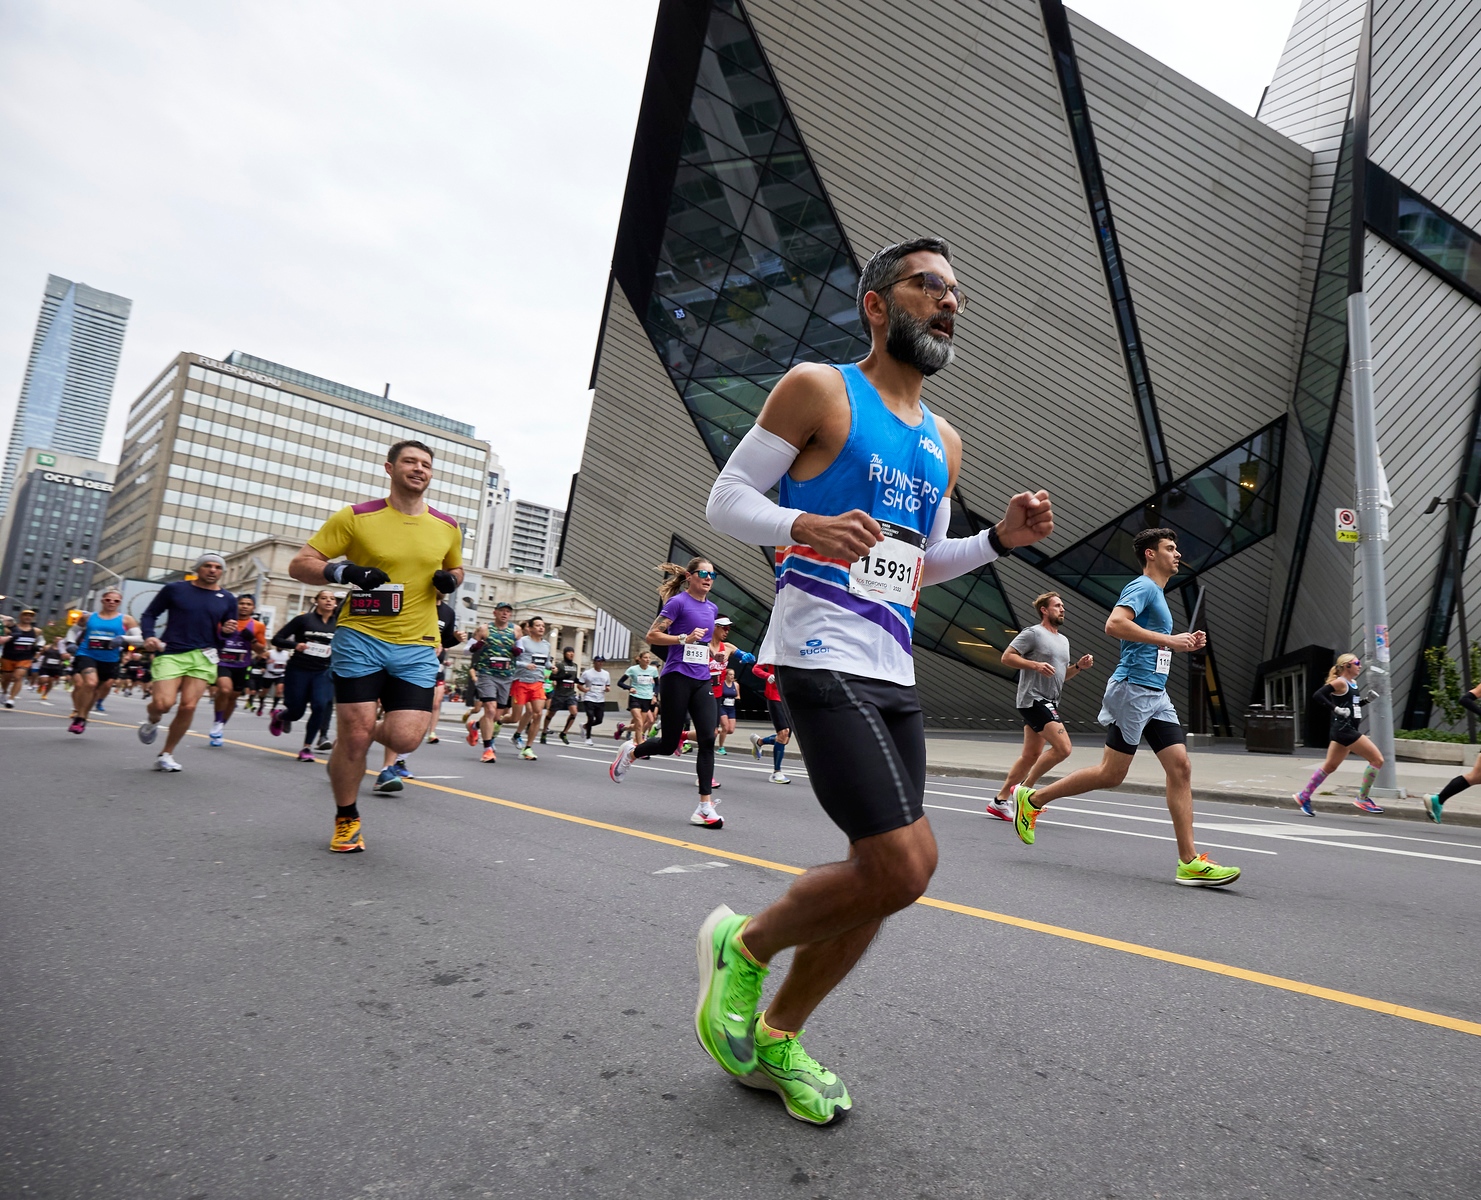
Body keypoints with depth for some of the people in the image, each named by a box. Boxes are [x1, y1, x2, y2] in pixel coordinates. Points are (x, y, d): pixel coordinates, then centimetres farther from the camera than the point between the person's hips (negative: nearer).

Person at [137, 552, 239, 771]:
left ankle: (166, 755, 13)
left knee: (188, 707, -6)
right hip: (170, 654, -2)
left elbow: (227, 635, 15)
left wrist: (227, 631, -9)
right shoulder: (174, 589, 4)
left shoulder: (227, 600, 9)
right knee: (163, 703, -17)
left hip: (203, 657, 2)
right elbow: (149, 614, 9)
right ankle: (152, 719, 23)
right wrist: (148, 636, -9)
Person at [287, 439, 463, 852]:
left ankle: (376, 733, 31)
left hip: (418, 647, 2)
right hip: (360, 637, -2)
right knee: (355, 733, -6)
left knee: (405, 738, -9)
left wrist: (450, 579, 1)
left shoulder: (448, 528, 7)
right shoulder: (356, 517, -2)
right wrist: (345, 572, -18)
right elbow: (299, 564, 1)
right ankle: (346, 819, 21)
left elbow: (455, 568, 26)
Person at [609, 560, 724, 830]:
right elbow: (652, 636, -10)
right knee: (669, 744, 0)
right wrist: (685, 638, -19)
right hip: (677, 678, -6)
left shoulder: (712, 609, 14)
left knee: (708, 739, -7)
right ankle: (631, 750, 32)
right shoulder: (678, 602, -6)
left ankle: (705, 807, -4)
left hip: (702, 681, 6)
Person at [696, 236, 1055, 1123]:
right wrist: (804, 525, -24)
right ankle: (745, 947, 12)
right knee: (903, 867, -16)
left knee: (884, 875, 9)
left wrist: (1000, 538, 8)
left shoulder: (944, 443, 19)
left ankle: (778, 1040, 30)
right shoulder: (818, 389, -1)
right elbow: (727, 498, -4)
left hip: (896, 672, 8)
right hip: (824, 657, -8)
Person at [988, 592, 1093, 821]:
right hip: (1033, 700, -9)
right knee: (1063, 748, -18)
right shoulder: (1033, 633, -7)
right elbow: (1007, 657, -12)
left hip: (1048, 703, 9)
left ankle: (1000, 800, 18)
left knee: (1031, 755, 10)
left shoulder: (1063, 640, 20)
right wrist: (1036, 665, -21)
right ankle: (1025, 788, -4)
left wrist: (1079, 666, 8)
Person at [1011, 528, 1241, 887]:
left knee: (1180, 767, -2)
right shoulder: (1142, 586, -7)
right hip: (1132, 689, -9)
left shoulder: (1157, 593, 23)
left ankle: (1189, 863, -1)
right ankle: (1031, 798, 10)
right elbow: (1114, 624, -26)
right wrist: (1168, 640, -22)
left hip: (1156, 695, 9)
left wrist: (1183, 644, 15)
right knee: (1112, 773, -4)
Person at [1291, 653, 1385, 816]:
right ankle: (1362, 799, 2)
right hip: (1344, 730, -9)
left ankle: (1303, 796, 18)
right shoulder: (1340, 682, -11)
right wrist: (1336, 709, -23)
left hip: (1349, 730, 9)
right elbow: (1317, 695, -21)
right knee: (1377, 759, -7)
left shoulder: (1353, 683, 15)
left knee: (1329, 766, 12)